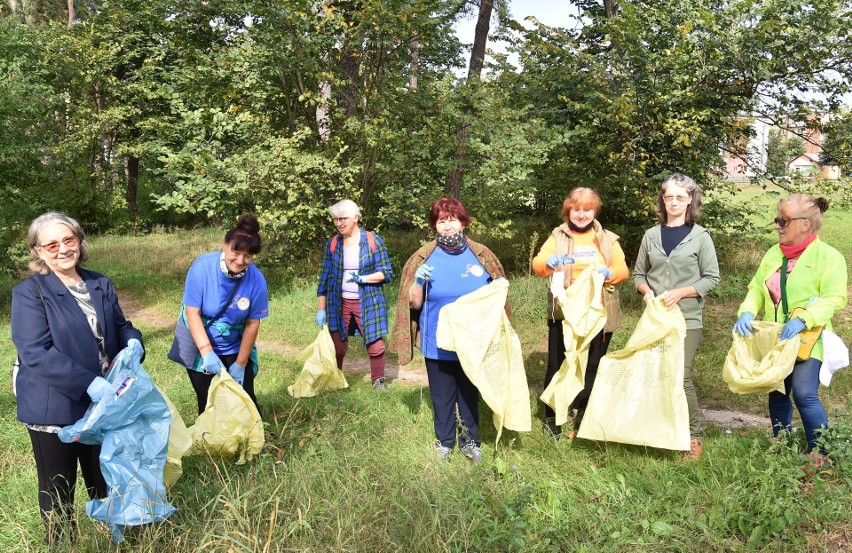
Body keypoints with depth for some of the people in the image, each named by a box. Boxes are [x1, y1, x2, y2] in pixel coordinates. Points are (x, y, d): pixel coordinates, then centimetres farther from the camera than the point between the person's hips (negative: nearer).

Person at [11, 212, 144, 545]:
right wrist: (88, 383, -31)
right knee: (58, 491, 12)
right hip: (53, 409, -5)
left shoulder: (101, 285, 5)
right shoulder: (29, 293, -13)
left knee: (106, 483, 20)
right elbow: (35, 354, -22)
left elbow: (120, 326, 14)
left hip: (103, 403, 5)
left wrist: (133, 342, -12)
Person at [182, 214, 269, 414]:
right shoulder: (202, 266, -22)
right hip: (199, 347, -1)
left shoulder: (256, 280, -18)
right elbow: (192, 312, -20)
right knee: (207, 402, 9)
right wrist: (207, 352, -29)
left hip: (235, 349, 1)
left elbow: (252, 324, -11)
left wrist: (240, 364, -7)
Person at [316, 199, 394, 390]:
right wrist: (321, 309, 3)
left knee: (375, 345, -3)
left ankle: (378, 380, 19)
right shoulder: (333, 243, 2)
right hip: (339, 303, 2)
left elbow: (387, 273, -5)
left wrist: (363, 278, -21)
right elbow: (325, 277, 6)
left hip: (368, 303, -2)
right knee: (337, 346, 6)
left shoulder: (374, 241, -5)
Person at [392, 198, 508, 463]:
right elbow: (414, 303, -4)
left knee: (470, 393, 16)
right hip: (438, 345, -1)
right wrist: (418, 282, -22)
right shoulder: (424, 258, -6)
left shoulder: (481, 255, -2)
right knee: (442, 396, 12)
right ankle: (444, 441, 33)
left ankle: (470, 439, 35)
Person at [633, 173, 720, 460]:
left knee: (682, 378, -7)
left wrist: (680, 292, -15)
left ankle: (693, 437, 6)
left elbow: (711, 278, -2)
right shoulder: (651, 235, 7)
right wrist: (647, 291, -7)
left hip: (686, 318, -3)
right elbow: (638, 274, 13)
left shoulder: (700, 236, -2)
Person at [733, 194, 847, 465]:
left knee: (804, 394, -13)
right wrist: (746, 312, -13)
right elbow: (757, 288, 6)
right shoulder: (774, 254, 9)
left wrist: (803, 320, -30)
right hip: (773, 339, 6)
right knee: (776, 393, 14)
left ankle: (820, 452, 7)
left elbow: (834, 298, -17)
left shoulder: (828, 256, -8)